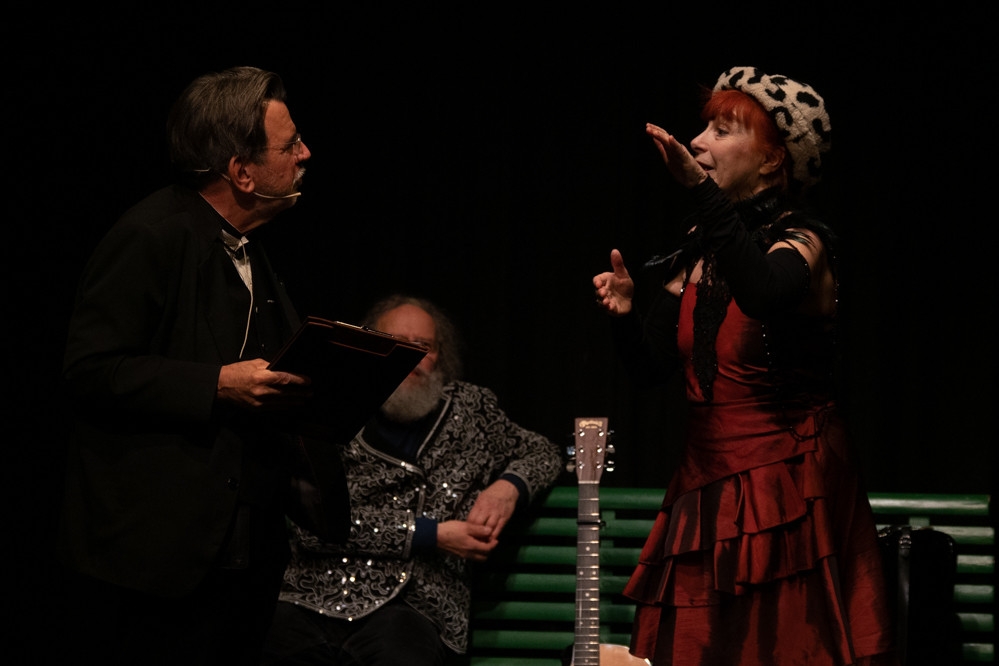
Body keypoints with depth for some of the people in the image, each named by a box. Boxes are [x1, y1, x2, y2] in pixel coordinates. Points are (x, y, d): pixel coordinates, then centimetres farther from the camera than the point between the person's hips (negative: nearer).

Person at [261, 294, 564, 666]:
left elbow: (541, 453, 33)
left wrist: (509, 486, 8)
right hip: (310, 603, -1)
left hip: (411, 610, 1)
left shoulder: (470, 409, 20)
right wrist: (429, 534, -5)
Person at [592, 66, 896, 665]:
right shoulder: (699, 253, 11)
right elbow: (653, 364, 10)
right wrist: (627, 312, -10)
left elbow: (764, 294, -36)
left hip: (786, 489, -7)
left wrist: (701, 192, -41)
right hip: (706, 488, 7)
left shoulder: (802, 242, -10)